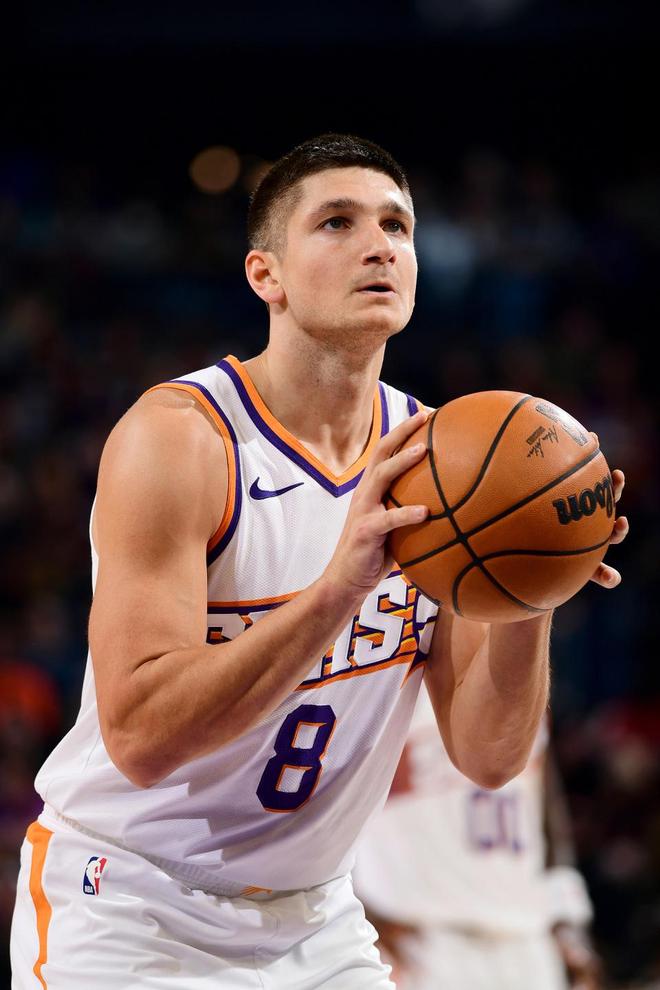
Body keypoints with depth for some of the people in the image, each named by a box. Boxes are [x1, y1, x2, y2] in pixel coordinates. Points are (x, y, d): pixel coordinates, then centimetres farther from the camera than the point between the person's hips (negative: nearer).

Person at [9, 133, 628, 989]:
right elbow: (140, 737, -26)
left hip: (312, 920, 5)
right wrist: (338, 590, -35)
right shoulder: (178, 436, -17)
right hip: (126, 910, -5)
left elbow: (488, 756, -3)